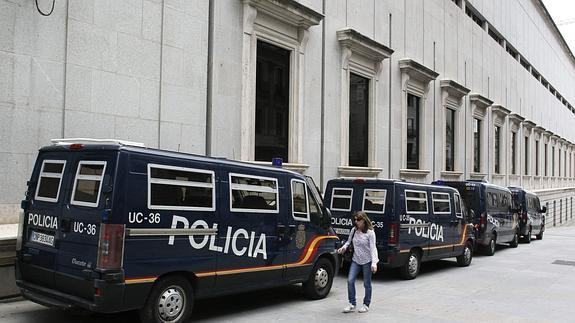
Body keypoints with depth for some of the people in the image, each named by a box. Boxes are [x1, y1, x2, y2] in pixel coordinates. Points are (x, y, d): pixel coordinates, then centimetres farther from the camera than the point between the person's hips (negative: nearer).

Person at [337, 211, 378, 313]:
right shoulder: (354, 230, 1)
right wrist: (344, 247, -7)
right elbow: (349, 241, 15)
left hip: (367, 261, -4)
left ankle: (366, 304, 22)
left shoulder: (370, 232, -13)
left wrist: (374, 263, -25)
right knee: (350, 280, -5)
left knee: (367, 284, 6)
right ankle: (352, 304, 5)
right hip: (356, 260, 5)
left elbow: (373, 248, -17)